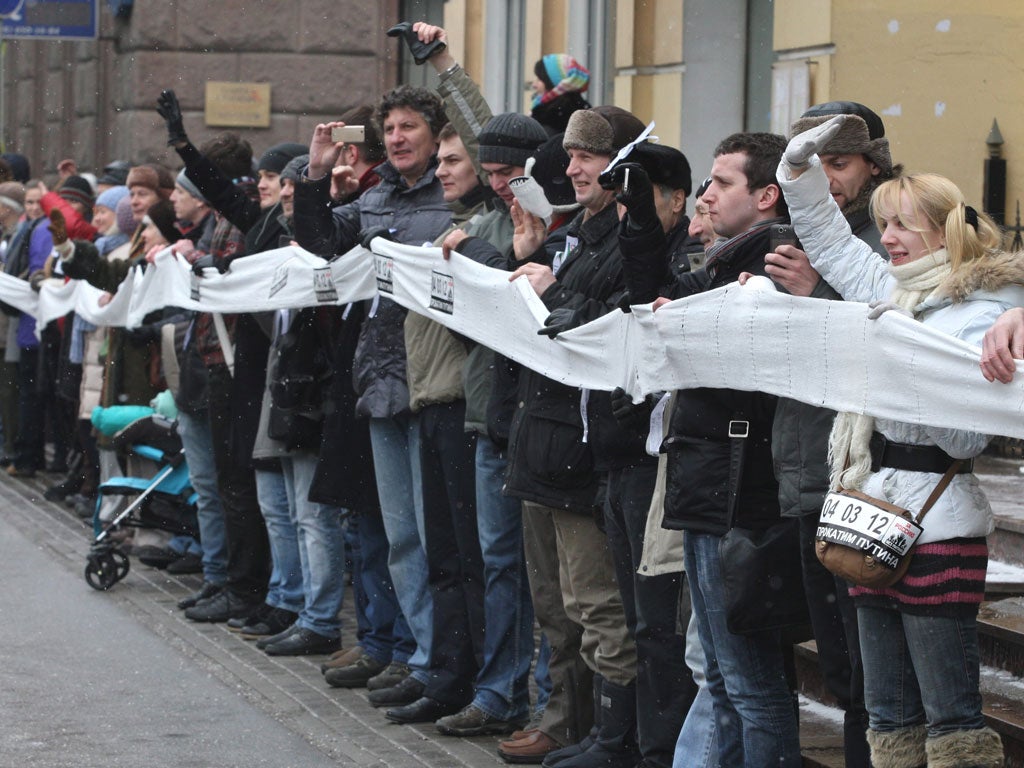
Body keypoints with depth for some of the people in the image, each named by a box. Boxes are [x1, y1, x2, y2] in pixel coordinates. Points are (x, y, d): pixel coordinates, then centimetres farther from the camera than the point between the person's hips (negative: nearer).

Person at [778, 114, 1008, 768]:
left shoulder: (982, 315, -9)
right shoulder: (894, 292, 13)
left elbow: (967, 438, -16)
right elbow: (829, 240, 26)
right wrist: (801, 167, 13)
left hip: (938, 531, -8)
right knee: (890, 715, 11)